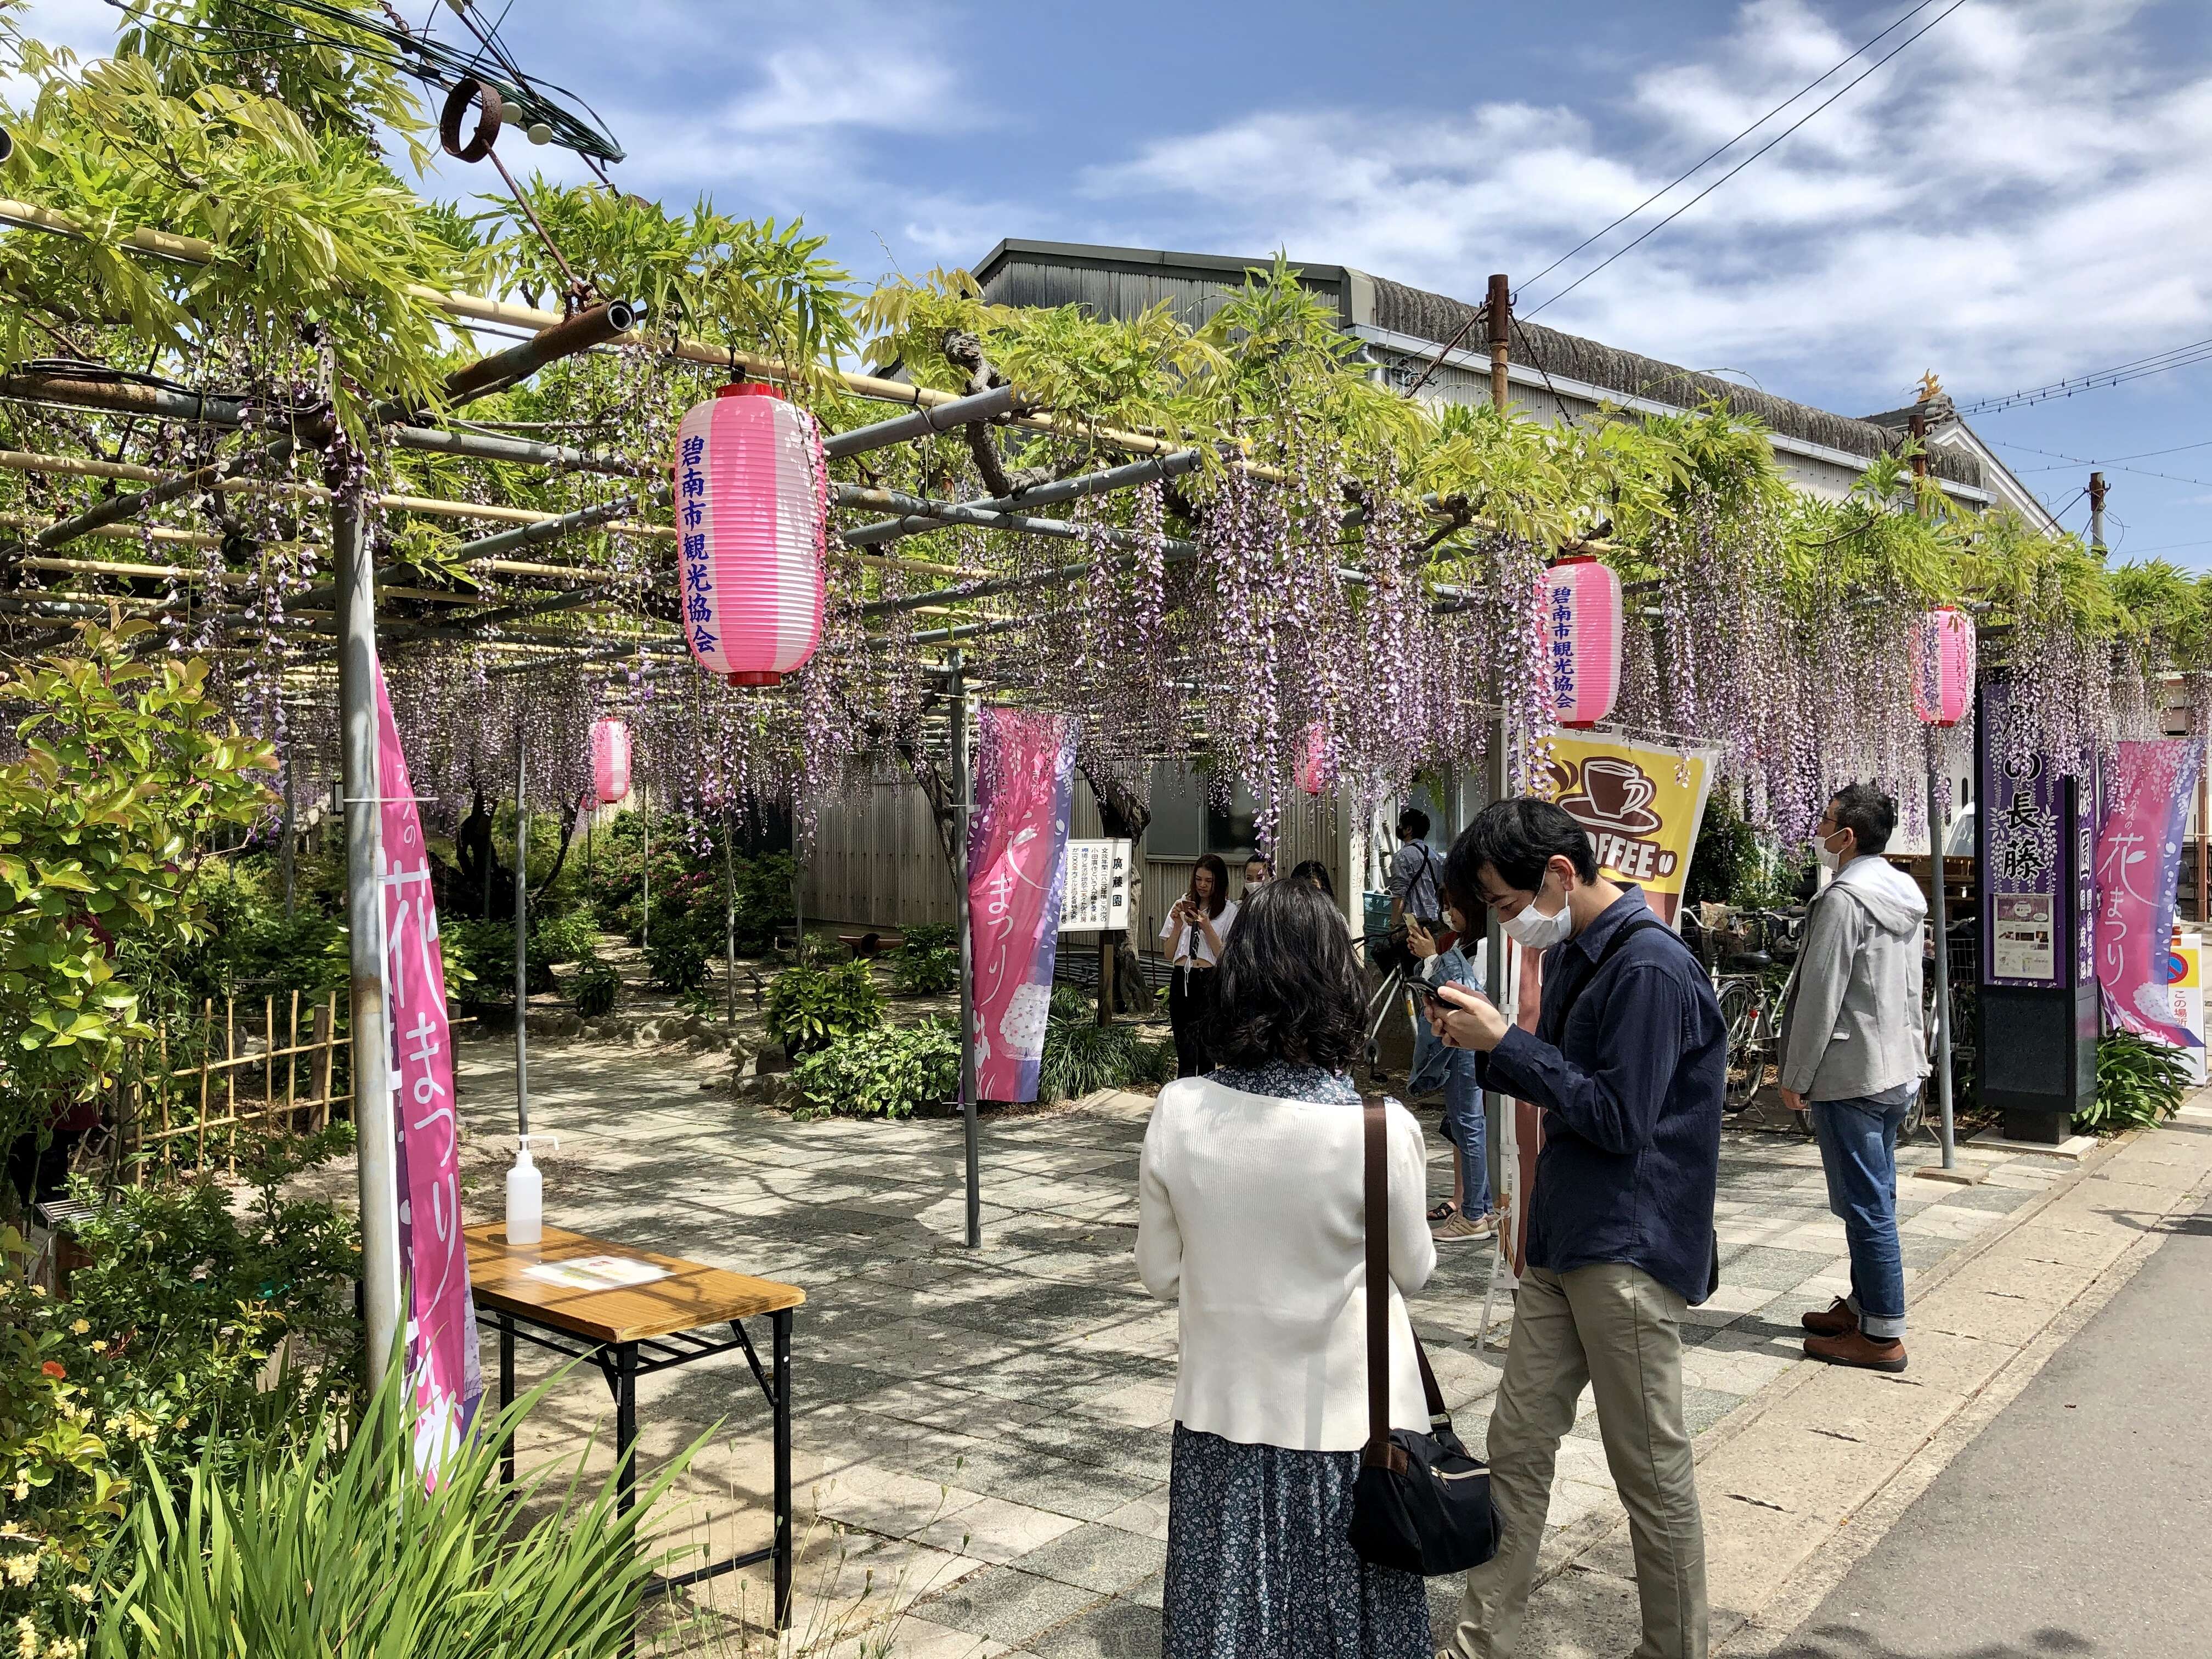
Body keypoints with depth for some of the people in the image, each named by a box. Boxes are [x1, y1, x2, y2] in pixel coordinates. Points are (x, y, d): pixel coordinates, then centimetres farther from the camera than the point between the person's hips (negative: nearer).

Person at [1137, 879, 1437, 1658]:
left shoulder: (1179, 1112, -14)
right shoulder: (1380, 1127, -21)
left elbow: (1160, 1273, -1)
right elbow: (1413, 1272, -4)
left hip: (1221, 1418, 2)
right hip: (1345, 1422, -2)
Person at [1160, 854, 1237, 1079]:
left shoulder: (1229, 911, 2)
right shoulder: (1183, 906, 12)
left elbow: (1225, 957, -4)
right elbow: (1169, 954, 12)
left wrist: (1206, 927, -13)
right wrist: (1177, 924, -3)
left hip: (1210, 982, -3)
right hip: (1181, 981, 3)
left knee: (1205, 1053, -4)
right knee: (1185, 1051, 0)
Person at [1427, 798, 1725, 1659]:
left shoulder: (1650, 967, -18)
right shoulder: (1569, 954, 10)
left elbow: (1618, 1120, -20)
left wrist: (1506, 1042, -16)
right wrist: (1488, 1049, 0)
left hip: (1630, 1251, -9)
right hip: (1561, 1239, 9)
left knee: (1652, 1473, 5)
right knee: (1516, 1444, 13)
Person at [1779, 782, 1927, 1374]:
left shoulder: (1844, 899, -18)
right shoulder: (1904, 896, 11)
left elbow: (1820, 997, -19)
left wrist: (1795, 1076, -12)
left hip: (1851, 1075, -10)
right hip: (1898, 1069, 10)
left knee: (1865, 1204, -4)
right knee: (1877, 1197, 17)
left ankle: (1883, 1334, 2)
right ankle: (1862, 1305, 28)